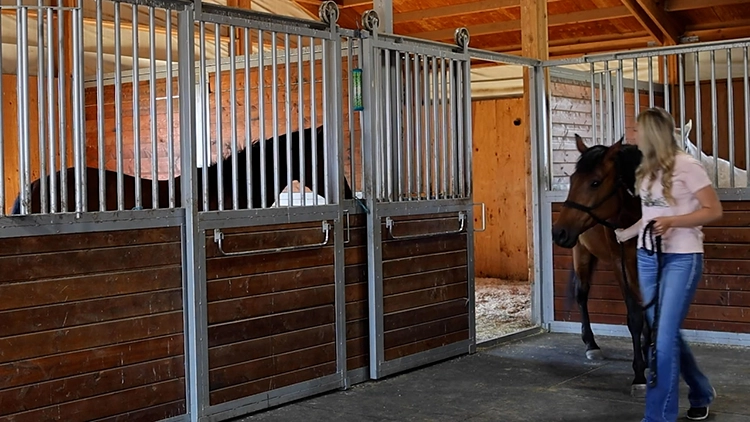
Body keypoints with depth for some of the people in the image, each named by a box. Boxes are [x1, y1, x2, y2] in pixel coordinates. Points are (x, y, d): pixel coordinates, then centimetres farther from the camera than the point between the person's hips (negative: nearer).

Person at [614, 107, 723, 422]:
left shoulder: (686, 166, -12)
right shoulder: (646, 170, 10)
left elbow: (714, 211, -12)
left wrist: (672, 221, -22)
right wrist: (621, 235, 13)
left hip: (681, 259, -8)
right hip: (648, 257, 8)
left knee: (664, 336, -9)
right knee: (662, 334, 14)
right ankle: (701, 393, 35)